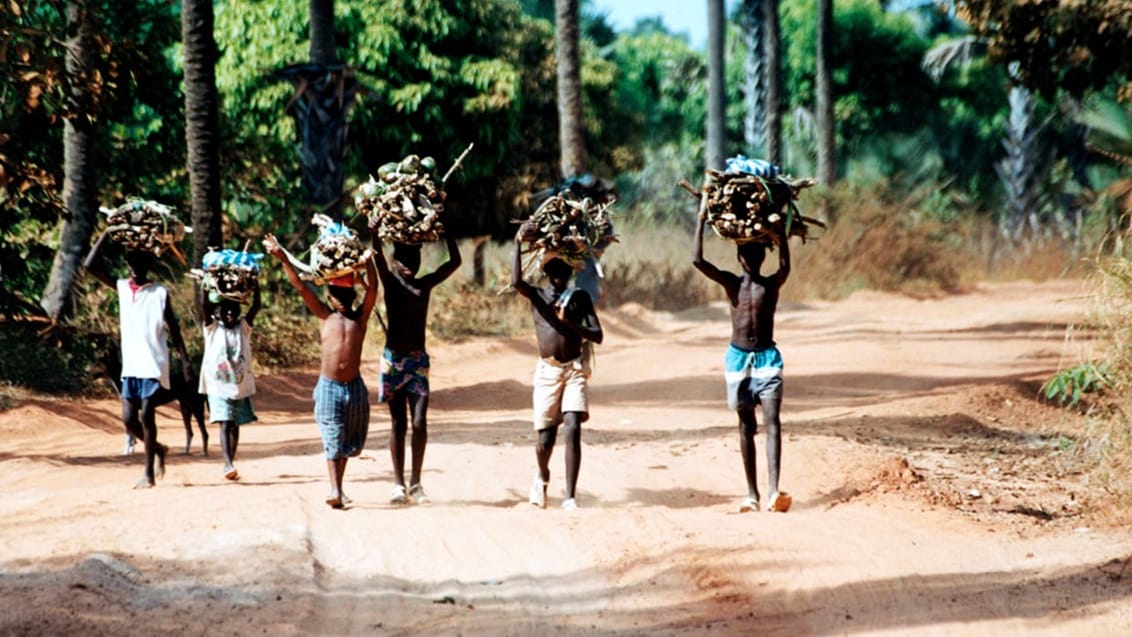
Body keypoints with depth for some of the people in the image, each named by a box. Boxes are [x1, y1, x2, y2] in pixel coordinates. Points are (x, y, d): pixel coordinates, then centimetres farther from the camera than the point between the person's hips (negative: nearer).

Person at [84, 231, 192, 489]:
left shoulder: (160, 293, -1)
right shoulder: (121, 287, 8)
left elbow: (173, 329, 2)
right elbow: (90, 265, 2)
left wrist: (185, 362, -3)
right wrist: (106, 234, -2)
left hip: (153, 364, -4)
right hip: (130, 365, 4)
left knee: (146, 415, -8)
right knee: (129, 419, 2)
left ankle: (149, 474, -2)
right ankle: (158, 449, 28)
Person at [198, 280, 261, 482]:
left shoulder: (243, 327, 6)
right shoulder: (212, 328, 0)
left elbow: (255, 306, -4)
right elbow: (204, 305, -12)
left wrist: (255, 285, -15)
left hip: (241, 387, 3)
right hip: (218, 387, -3)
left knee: (235, 425, 10)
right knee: (225, 424, -15)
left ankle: (229, 464, 21)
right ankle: (229, 465, -24)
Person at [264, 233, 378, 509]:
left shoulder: (360, 317, 6)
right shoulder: (325, 317, 5)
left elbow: (373, 289, -3)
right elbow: (301, 288, 0)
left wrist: (368, 261, -13)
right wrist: (283, 259, -7)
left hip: (354, 386, 2)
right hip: (329, 386, -2)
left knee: (349, 440, 9)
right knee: (333, 439, -5)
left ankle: (338, 488, 20)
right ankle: (335, 490, -11)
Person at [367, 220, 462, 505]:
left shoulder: (425, 284, 7)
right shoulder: (390, 282, 0)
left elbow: (455, 261, 3)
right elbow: (379, 260, -18)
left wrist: (446, 232, -4)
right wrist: (374, 233, -36)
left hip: (418, 360, 2)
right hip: (393, 360, -2)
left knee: (420, 422, -5)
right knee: (398, 423, 2)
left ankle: (415, 482, 3)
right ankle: (398, 484, 7)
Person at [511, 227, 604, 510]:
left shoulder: (579, 297, 9)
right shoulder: (537, 296, 5)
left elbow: (598, 336, 4)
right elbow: (516, 282, -18)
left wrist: (569, 323, -11)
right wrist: (518, 244, -16)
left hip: (575, 370, 0)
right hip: (547, 371, 0)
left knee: (572, 429, -15)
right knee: (545, 436, 1)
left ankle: (570, 496, -14)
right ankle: (542, 476, 35)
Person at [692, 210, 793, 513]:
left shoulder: (772, 284, 3)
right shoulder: (731, 284, 3)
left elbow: (785, 266, -15)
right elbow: (697, 260, -8)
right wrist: (701, 218, -9)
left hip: (767, 357, -2)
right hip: (738, 358, 2)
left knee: (772, 420, -16)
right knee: (746, 424, 7)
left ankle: (774, 491, -27)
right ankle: (752, 493, 13)